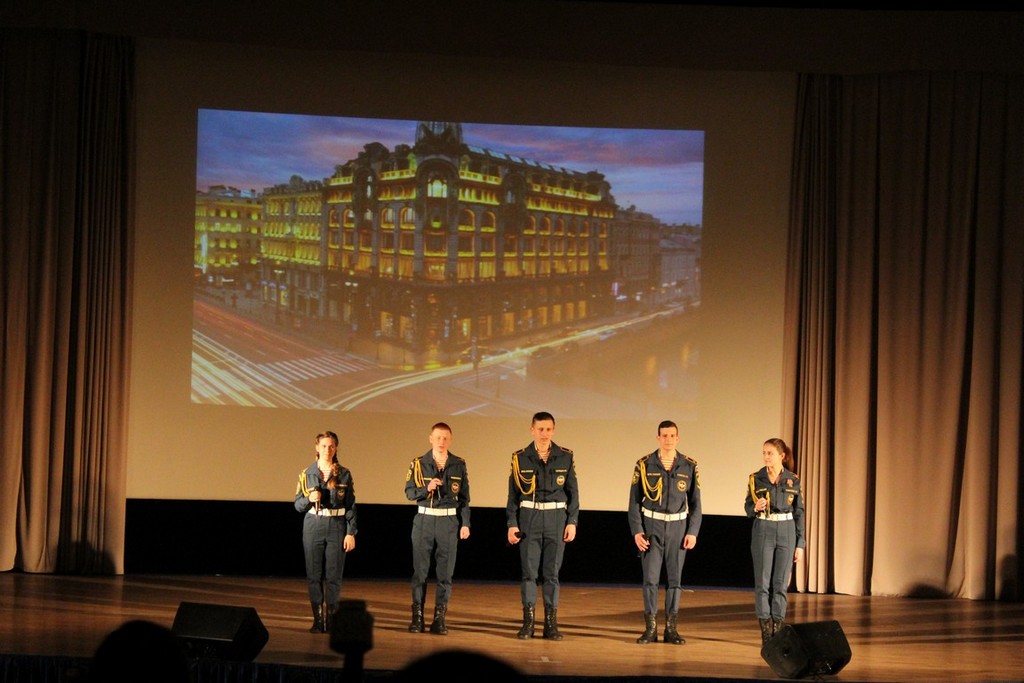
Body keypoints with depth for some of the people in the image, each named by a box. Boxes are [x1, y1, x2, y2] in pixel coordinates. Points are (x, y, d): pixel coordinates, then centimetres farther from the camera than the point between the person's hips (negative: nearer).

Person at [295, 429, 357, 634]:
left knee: (334, 575, -1)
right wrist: (309, 499, -15)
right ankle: (317, 619, 9)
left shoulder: (344, 474, 2)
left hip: (336, 527, -1)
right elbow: (298, 505, 7)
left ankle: (331, 619, 6)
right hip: (313, 526, 1)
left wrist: (351, 533, -4)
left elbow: (351, 506, 2)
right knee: (314, 574, 2)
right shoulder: (307, 474, 5)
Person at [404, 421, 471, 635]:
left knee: (446, 571, 1)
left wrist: (465, 524, 2)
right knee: (420, 570, 1)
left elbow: (464, 497, 7)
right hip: (424, 519, -1)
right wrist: (426, 488, -20)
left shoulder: (459, 465, 4)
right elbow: (409, 492, -2)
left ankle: (439, 618, 7)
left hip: (449, 521, 1)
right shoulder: (419, 464, 2)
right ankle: (417, 616, 8)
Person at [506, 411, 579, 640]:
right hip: (529, 518, 0)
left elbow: (572, 492, 5)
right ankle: (528, 622, 7)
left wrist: (572, 521, -1)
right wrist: (512, 524, -1)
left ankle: (551, 623, 8)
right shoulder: (520, 458, 1)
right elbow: (513, 494, 4)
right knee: (529, 571, 1)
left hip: (556, 518, 0)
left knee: (552, 572, 3)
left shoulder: (565, 457, 2)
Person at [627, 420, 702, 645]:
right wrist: (636, 531, -8)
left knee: (675, 577, 4)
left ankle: (671, 628, 11)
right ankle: (650, 628, 6)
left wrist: (693, 532, -4)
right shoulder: (644, 465, -2)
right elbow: (635, 500, -1)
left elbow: (695, 502, 4)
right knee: (650, 577, -1)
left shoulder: (689, 466, 1)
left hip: (678, 527, 1)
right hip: (651, 525, -1)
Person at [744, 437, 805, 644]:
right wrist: (755, 508, -17)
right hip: (763, 531, 0)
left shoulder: (793, 480, 2)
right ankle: (765, 629, 6)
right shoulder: (756, 479, 1)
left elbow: (799, 513, 5)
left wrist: (800, 544, 1)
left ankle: (778, 626, 10)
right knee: (763, 582, -1)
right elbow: (747, 507, 7)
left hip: (786, 531, 0)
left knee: (781, 582, 2)